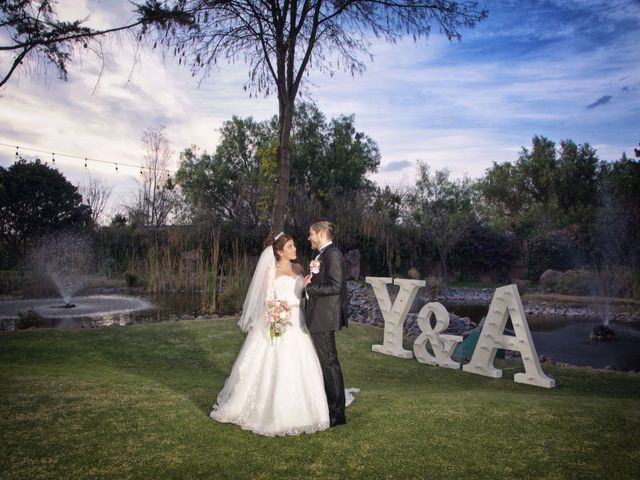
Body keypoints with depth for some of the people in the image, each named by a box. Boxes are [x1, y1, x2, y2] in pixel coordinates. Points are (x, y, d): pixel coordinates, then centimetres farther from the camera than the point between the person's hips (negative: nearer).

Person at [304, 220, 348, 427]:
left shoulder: (332, 254, -15)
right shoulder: (324, 255, 15)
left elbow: (335, 286, -23)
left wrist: (309, 287, -16)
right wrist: (310, 282, 5)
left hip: (324, 318, -10)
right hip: (319, 317, 10)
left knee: (329, 363, -2)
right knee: (324, 362, 17)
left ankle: (336, 413, 10)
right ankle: (328, 406, 30)